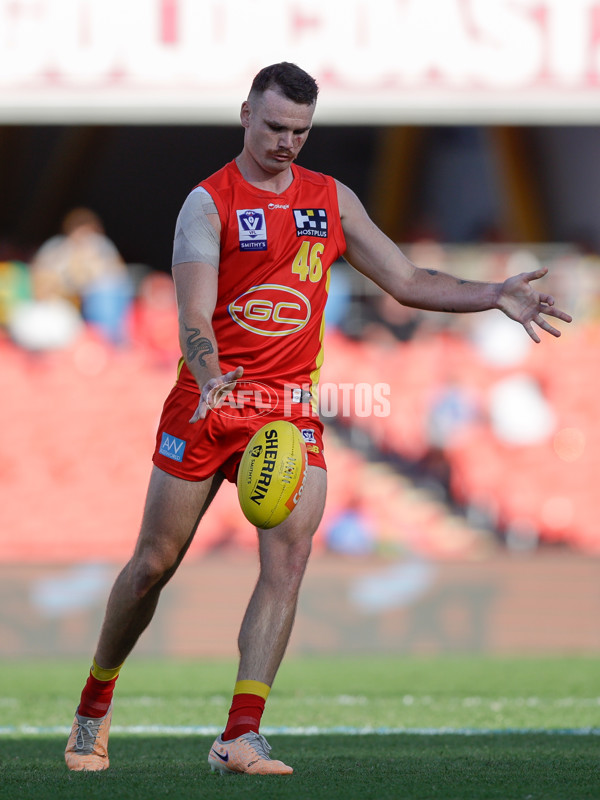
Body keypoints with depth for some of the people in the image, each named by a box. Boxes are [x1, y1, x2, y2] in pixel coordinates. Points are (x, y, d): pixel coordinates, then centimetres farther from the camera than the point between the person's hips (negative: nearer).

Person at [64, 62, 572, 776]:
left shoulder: (332, 201, 10)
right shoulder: (209, 202, -6)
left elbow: (407, 282, 15)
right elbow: (194, 314, -18)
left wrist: (494, 296, 2)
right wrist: (210, 378, -37)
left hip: (293, 406, 3)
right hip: (208, 398, -3)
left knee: (288, 559, -15)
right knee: (155, 563, 4)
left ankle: (240, 737, -17)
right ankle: (94, 708, 25)